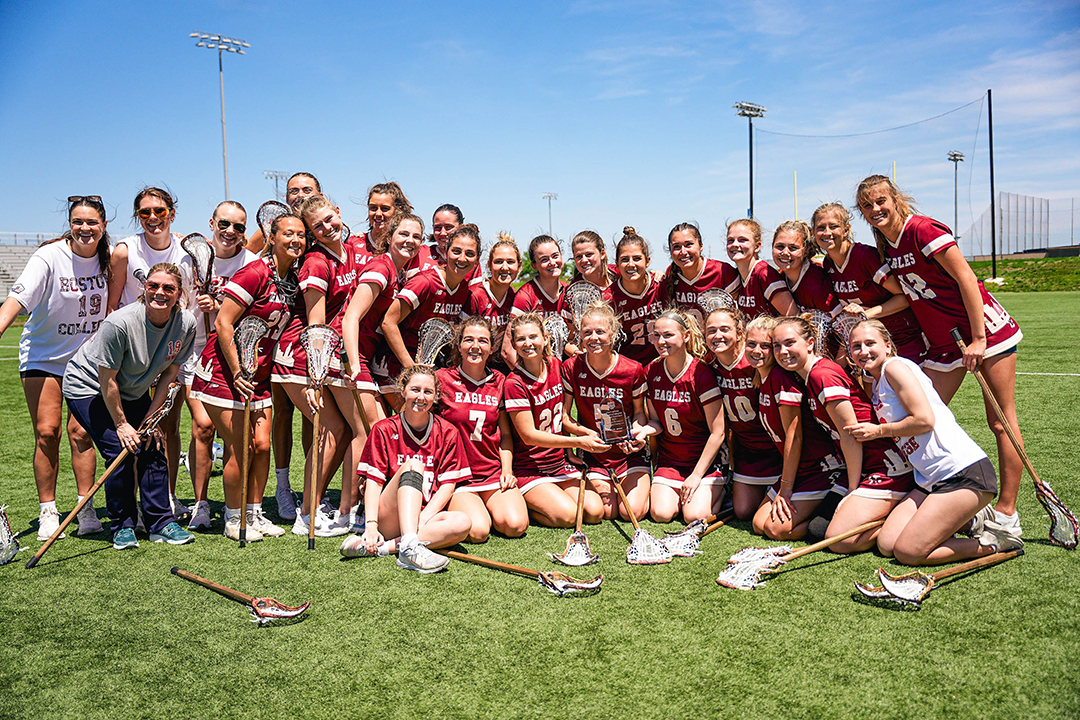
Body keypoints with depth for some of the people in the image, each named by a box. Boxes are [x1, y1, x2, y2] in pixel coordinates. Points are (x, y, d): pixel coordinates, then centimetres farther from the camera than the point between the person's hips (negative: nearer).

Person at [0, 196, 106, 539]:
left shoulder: (110, 257, -5)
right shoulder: (49, 256, -16)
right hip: (43, 355, -2)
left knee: (80, 431, -2)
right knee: (46, 432, -5)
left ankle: (86, 510, 8)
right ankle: (47, 512, 7)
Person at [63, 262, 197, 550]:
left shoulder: (186, 324, -17)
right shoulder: (119, 323, -32)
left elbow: (169, 373, -6)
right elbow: (107, 380, -23)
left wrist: (151, 417, -8)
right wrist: (121, 424, -16)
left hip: (135, 391, 5)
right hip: (89, 388, -5)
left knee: (152, 448, -2)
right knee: (121, 453, -14)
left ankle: (161, 524, 9)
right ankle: (123, 527, 3)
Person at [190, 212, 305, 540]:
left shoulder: (293, 281, 6)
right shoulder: (254, 273, -17)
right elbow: (223, 324, -18)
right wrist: (237, 372, -19)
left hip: (258, 375, 7)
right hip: (224, 371, -7)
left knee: (262, 445, 4)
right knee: (240, 448, -4)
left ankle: (254, 513, 20)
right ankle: (234, 519, 14)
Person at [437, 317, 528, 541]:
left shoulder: (499, 382, 8)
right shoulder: (442, 379, -3)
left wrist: (507, 470, 0)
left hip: (494, 472, 3)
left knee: (516, 525, -19)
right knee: (477, 531, -25)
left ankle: (492, 508, 12)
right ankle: (460, 508, 8)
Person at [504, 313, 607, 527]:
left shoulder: (555, 366, 4)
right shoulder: (514, 383, -16)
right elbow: (529, 435, -17)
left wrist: (587, 432, 1)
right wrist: (578, 442, -20)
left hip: (560, 464, 6)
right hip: (528, 469, -6)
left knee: (595, 512, -11)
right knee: (567, 515, -24)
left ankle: (536, 501, 10)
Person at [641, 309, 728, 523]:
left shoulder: (701, 375, -17)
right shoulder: (651, 371, -1)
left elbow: (717, 433, -15)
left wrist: (696, 476, -15)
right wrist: (643, 431, -16)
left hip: (705, 459, -4)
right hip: (669, 459, 4)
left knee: (695, 516, -20)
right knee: (661, 513, -16)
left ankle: (718, 492, 11)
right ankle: (680, 491, 16)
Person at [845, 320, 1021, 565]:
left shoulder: (894, 366, -7)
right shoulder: (876, 383, 19)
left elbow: (924, 420, -14)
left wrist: (878, 431, -5)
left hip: (965, 473, -9)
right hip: (932, 480, 9)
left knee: (908, 552, -13)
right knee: (886, 545, 0)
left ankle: (992, 543, 4)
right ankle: (969, 520, 14)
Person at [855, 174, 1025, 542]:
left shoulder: (923, 230, -16)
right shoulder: (885, 246, 5)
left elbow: (966, 279, -18)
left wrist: (978, 339, -19)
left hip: (986, 331, -7)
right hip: (943, 342, 8)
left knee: (1001, 420, -2)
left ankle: (1007, 514, 4)